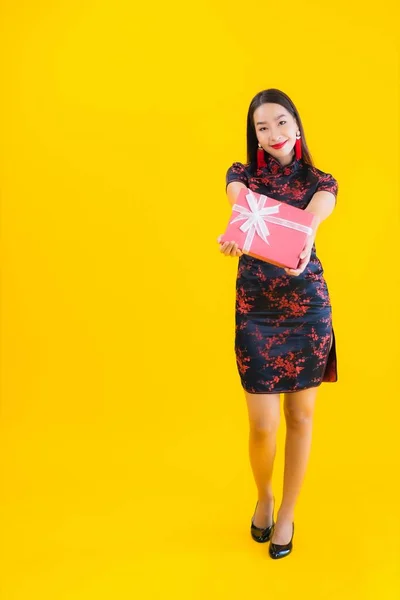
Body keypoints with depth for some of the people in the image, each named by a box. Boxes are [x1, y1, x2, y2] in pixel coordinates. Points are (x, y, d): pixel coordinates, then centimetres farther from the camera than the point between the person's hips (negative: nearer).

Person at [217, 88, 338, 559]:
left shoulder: (319, 183, 5)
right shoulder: (241, 175, 6)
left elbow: (312, 218, -19)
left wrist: (301, 244, -43)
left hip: (307, 308, 1)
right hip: (255, 311, -1)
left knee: (300, 416, 9)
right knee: (263, 424, -1)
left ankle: (287, 511, 31)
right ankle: (263, 496, 33)